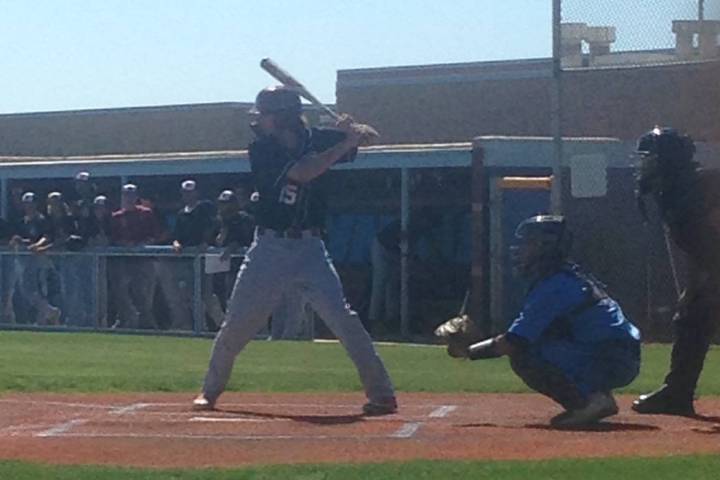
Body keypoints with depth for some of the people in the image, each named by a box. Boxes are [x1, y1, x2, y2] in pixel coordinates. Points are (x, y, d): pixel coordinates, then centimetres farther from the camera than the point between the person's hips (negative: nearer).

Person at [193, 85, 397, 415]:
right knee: (237, 323, 4)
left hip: (310, 248, 0)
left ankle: (381, 394, -6)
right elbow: (301, 172, -21)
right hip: (269, 248, 0)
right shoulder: (261, 150, -7)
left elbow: (362, 135, 2)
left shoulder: (316, 140, 1)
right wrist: (345, 142, -23)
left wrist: (353, 131, -21)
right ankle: (211, 390, 22)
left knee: (343, 320, -11)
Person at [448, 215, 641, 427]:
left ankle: (588, 400, -14)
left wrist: (468, 351, 0)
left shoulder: (552, 287, -11)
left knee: (523, 356, -13)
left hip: (611, 361, -10)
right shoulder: (573, 277, 18)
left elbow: (511, 343, -13)